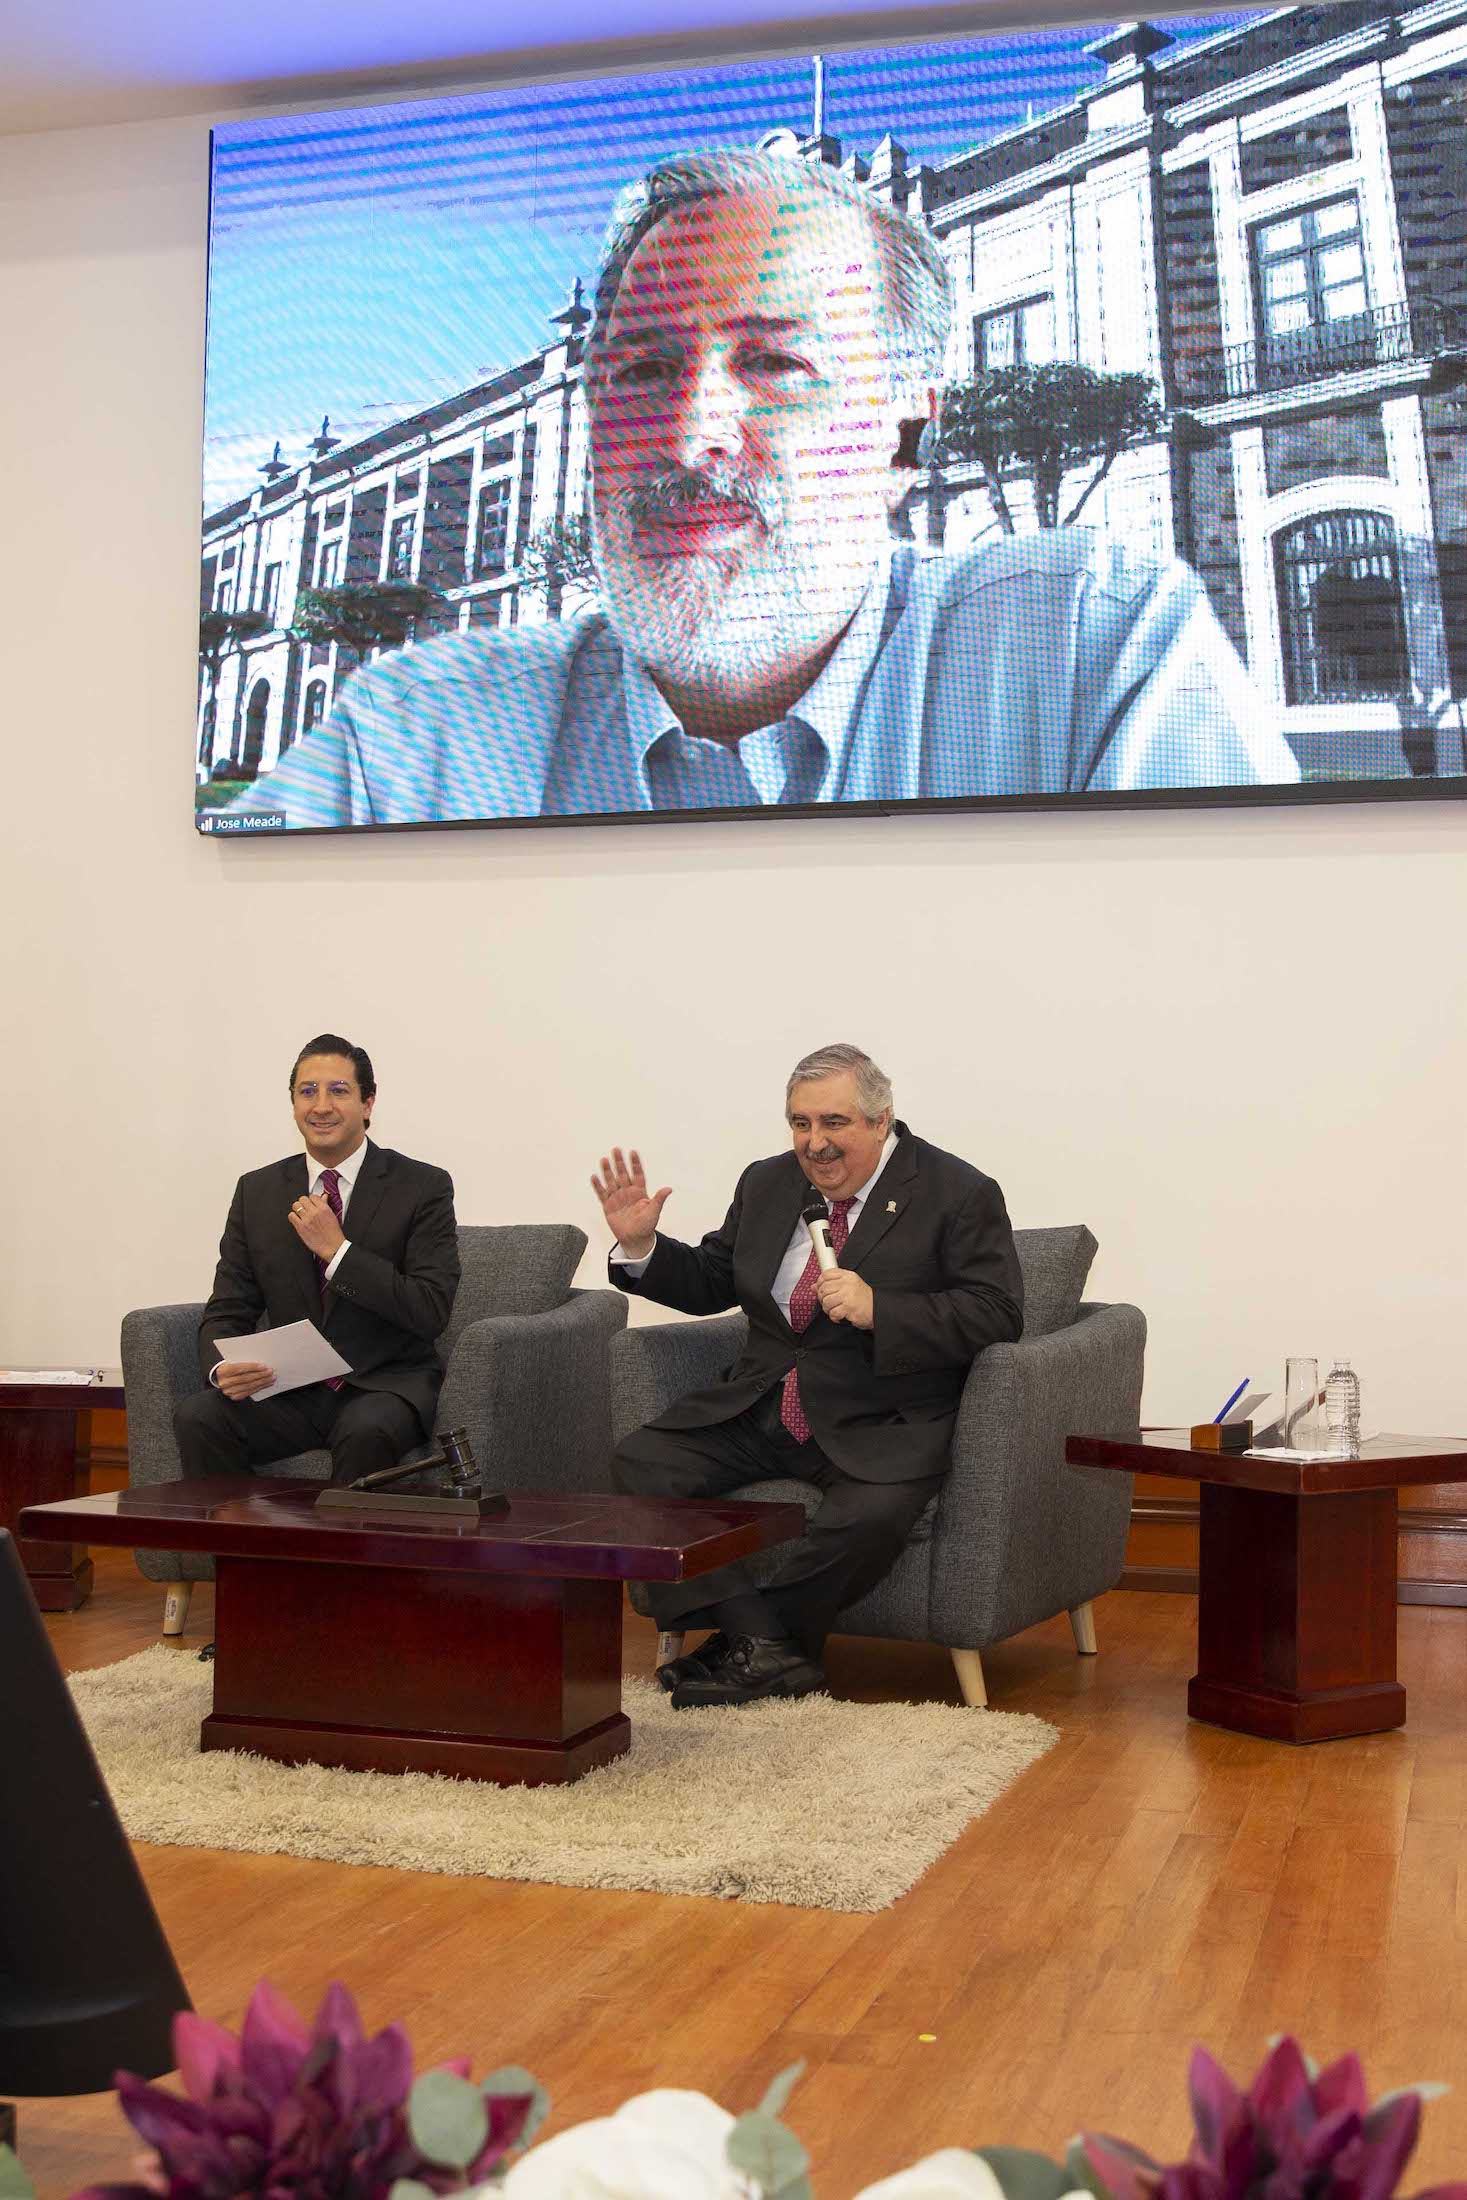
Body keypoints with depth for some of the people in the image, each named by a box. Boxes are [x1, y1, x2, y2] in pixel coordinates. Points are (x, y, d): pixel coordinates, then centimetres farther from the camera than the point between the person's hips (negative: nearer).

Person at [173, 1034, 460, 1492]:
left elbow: (430, 1312, -11)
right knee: (197, 1415, -24)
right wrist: (223, 1368, -17)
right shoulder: (256, 1191, 8)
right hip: (289, 1390, 3)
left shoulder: (423, 1187, -3)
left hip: (383, 1387, -3)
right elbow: (227, 1312, 6)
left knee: (366, 1431, -36)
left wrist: (336, 1250, -17)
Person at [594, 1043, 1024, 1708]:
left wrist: (878, 1309, -25)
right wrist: (640, 1244, 1)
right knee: (638, 1465, -13)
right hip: (762, 1408, 5)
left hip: (880, 1425, -5)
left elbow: (996, 1313, -14)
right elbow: (710, 1284, 20)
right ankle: (764, 1648, -16)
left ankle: (741, 1650, -9)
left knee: (870, 1514, -35)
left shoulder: (959, 1195, -6)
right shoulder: (767, 1184, 11)